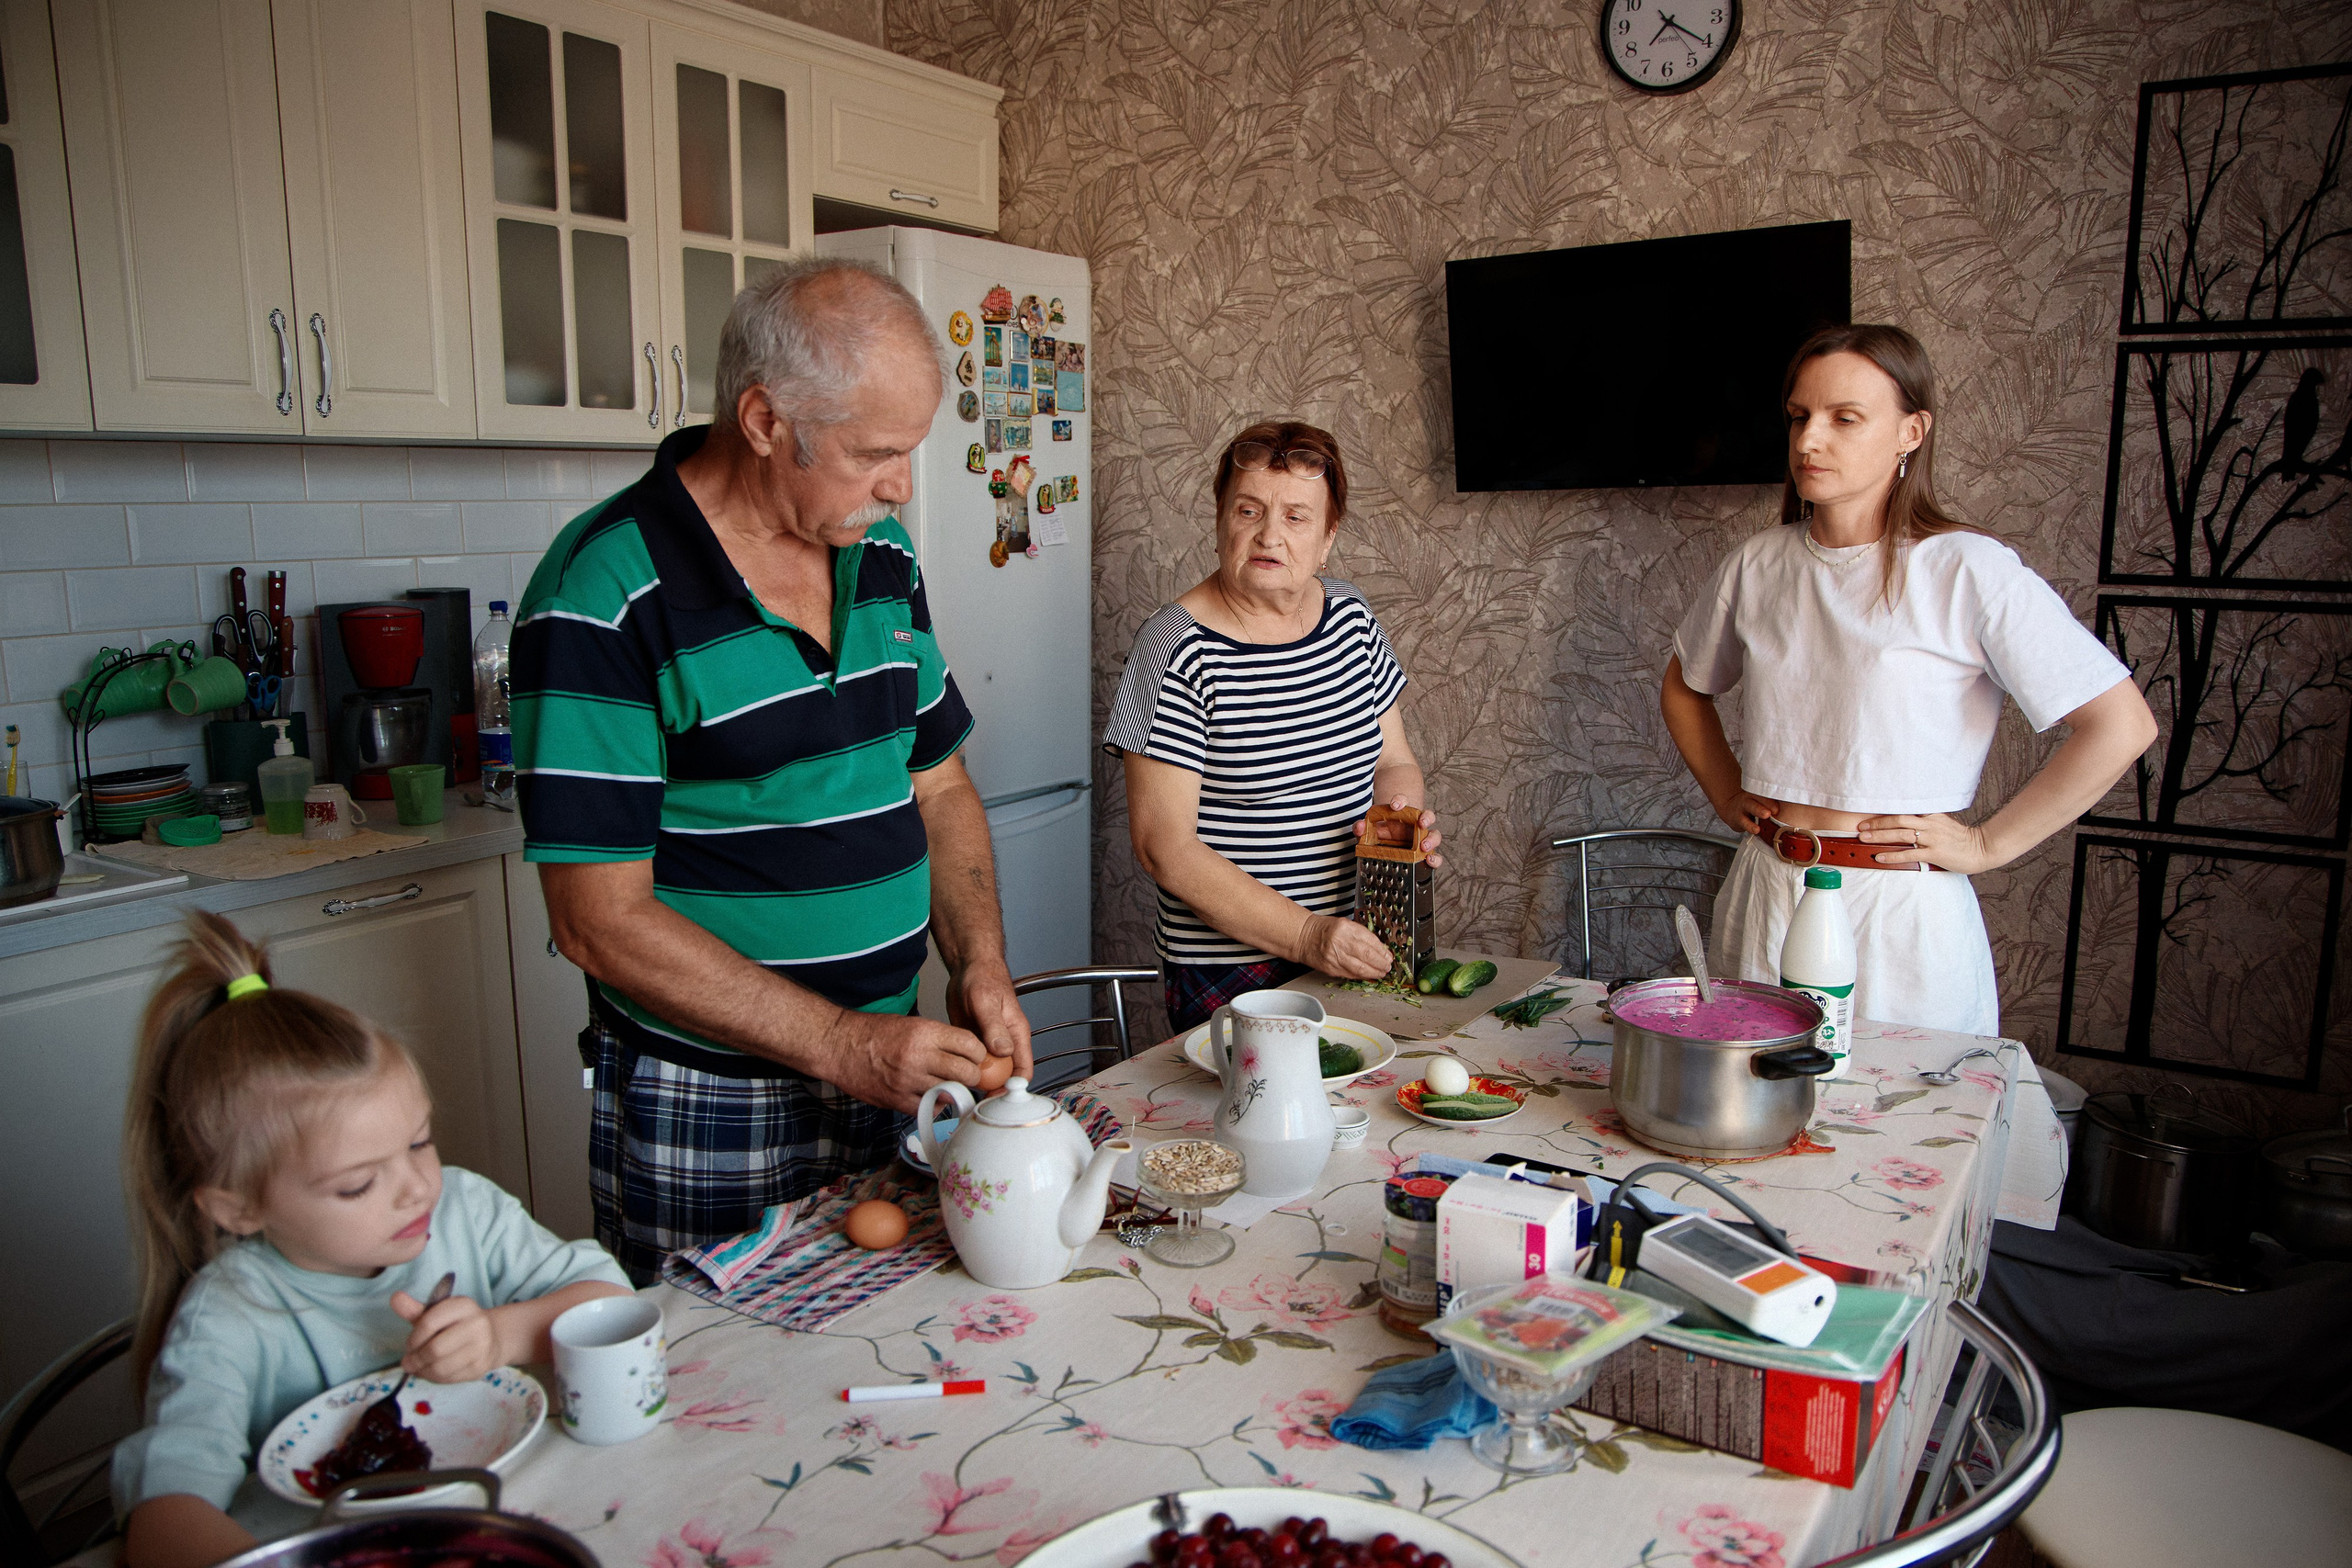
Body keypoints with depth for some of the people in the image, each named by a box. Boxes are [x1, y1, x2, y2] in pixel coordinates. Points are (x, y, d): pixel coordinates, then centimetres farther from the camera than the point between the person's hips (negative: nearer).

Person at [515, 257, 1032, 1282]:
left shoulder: (882, 553, 3)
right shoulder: (604, 600, -18)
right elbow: (600, 920, -19)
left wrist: (980, 964, -3)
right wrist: (843, 1045, -21)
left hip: (888, 1080, 6)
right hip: (702, 1114, -6)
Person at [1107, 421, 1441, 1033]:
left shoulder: (1351, 615, 3)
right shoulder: (1177, 649, -15)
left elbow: (1394, 762, 13)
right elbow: (1163, 846, -18)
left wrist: (1401, 816, -11)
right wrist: (1305, 934, -23)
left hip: (1358, 952, 6)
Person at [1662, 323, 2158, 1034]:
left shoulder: (1969, 571, -11)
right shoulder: (1758, 564, 3)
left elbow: (2122, 726, -12)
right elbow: (1684, 688, 20)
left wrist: (1987, 843, -9)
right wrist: (1726, 793, 9)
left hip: (1903, 912, -4)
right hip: (1766, 894, 4)